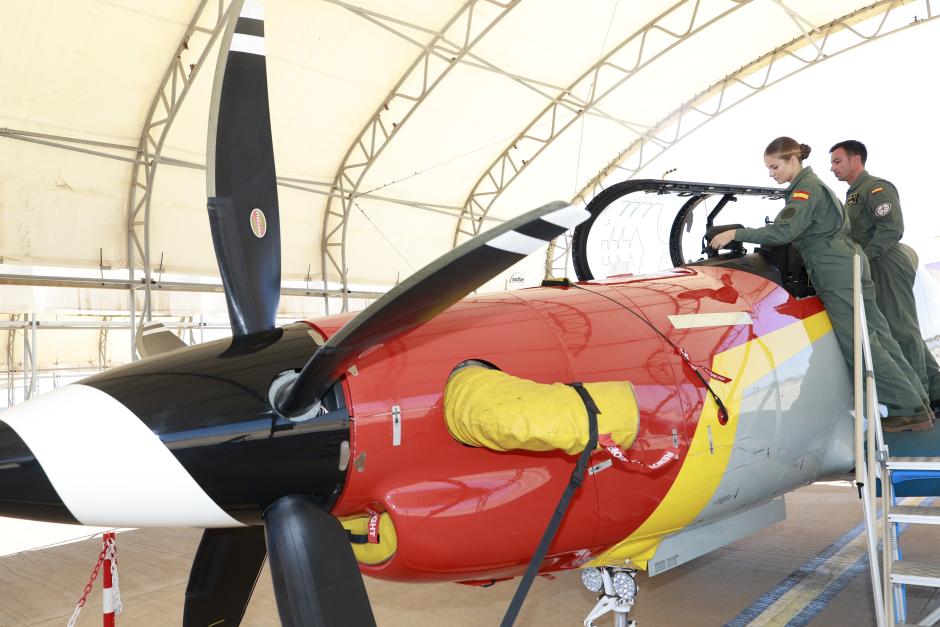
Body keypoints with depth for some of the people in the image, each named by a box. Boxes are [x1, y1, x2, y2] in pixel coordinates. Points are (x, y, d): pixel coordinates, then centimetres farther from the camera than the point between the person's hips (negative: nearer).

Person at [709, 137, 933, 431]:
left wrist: (736, 234, -20)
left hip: (837, 273, -10)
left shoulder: (806, 188, -11)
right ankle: (917, 402, 13)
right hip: (847, 264, 10)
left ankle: (909, 410, -3)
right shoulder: (811, 185, 20)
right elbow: (793, 231, 22)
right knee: (877, 336, 9)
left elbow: (783, 232, -22)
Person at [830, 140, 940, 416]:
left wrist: (862, 256, -20)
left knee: (901, 329, -8)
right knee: (904, 330, 9)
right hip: (874, 269, 10)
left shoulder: (877, 188, -7)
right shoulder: (853, 195, 23)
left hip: (887, 265, -10)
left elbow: (892, 228, -18)